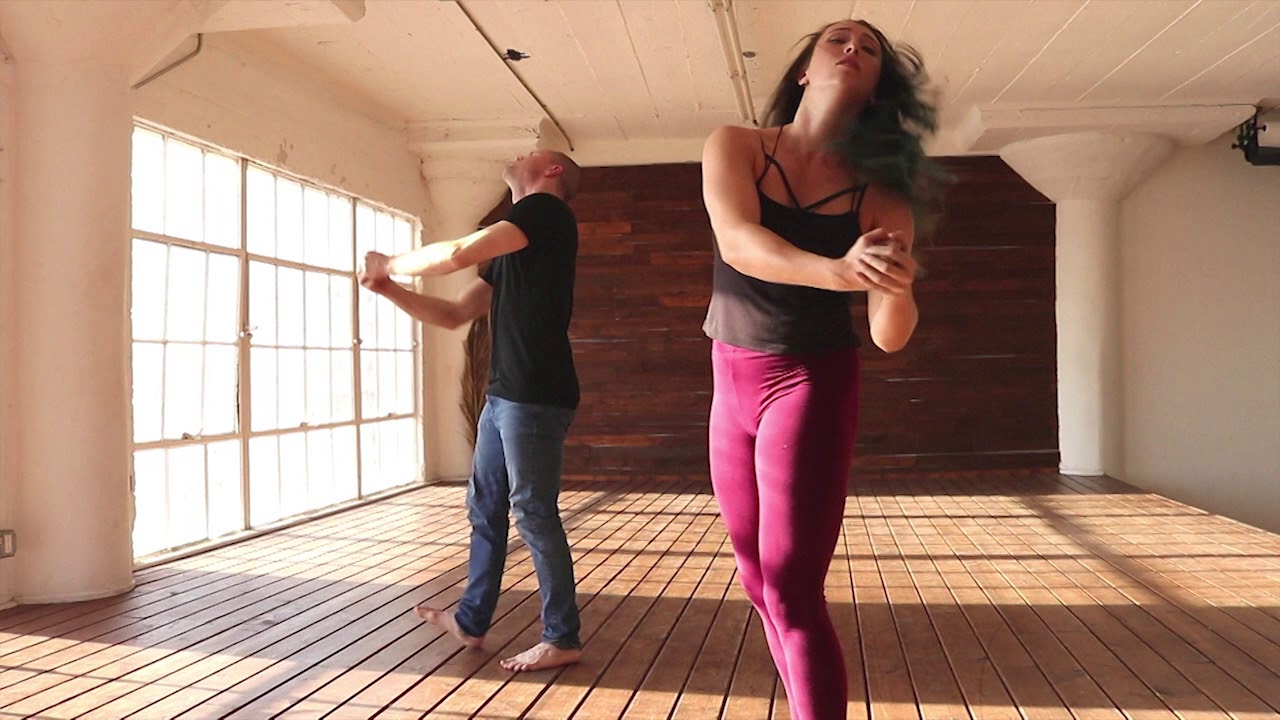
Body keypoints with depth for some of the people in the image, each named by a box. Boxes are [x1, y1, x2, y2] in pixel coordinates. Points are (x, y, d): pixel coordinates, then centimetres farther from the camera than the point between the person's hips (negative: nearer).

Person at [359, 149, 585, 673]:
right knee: (485, 508, 14)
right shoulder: (512, 254, 22)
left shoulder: (548, 211, -6)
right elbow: (454, 315, 21)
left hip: (534, 397, -9)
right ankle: (471, 621, 27)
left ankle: (563, 639, 7)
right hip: (504, 395, 9)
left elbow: (458, 254, -15)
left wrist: (391, 264, 0)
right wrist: (387, 288, 11)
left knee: (533, 513, -4)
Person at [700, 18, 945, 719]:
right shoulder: (735, 147, -5)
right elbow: (737, 242, -25)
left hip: (813, 386, -3)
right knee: (758, 580, 14)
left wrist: (896, 285, -34)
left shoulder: (878, 193, -7)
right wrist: (840, 271, -41)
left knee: (792, 589, -12)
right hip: (731, 385, 3)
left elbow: (890, 335, -11)